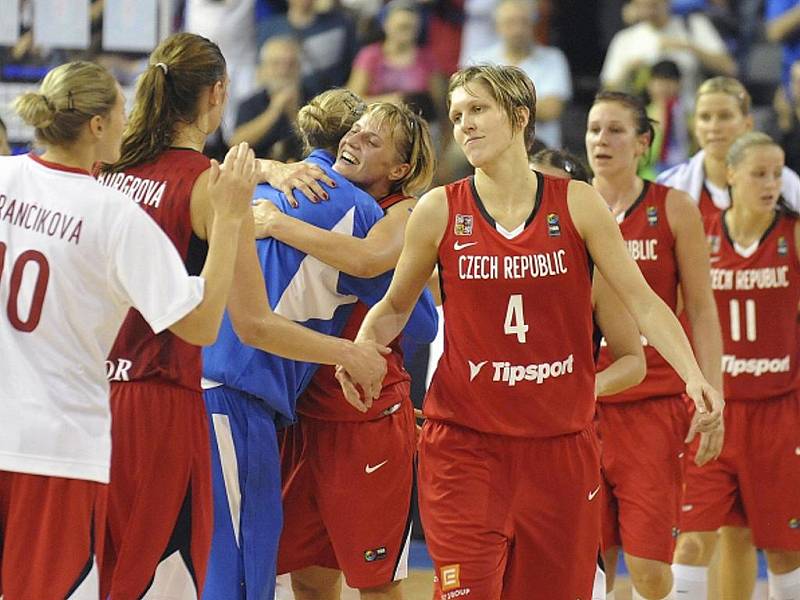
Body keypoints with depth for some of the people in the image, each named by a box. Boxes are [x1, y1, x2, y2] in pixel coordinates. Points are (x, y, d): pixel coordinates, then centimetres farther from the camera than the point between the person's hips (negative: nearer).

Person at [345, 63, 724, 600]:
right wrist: (359, 349, -8)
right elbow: (394, 308, 13)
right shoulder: (439, 210, 0)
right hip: (464, 440, -1)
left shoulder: (576, 204, 0)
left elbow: (642, 300, -3)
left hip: (561, 440, 1)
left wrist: (693, 375, -17)